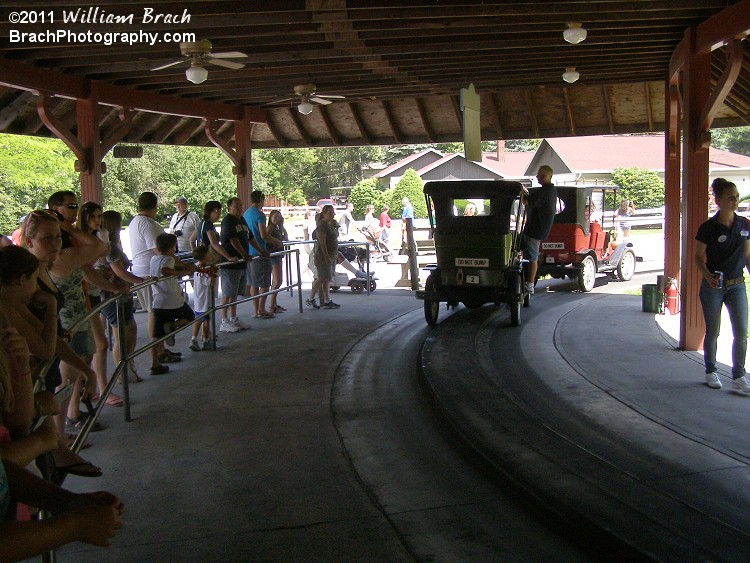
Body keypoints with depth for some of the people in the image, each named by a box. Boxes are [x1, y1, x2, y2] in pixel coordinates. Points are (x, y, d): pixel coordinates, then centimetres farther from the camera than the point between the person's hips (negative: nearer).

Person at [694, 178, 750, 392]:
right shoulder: (708, 228, -10)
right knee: (713, 332, 8)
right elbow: (698, 257, -5)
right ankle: (711, 372, 23)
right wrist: (707, 276, -21)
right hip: (713, 286, -3)